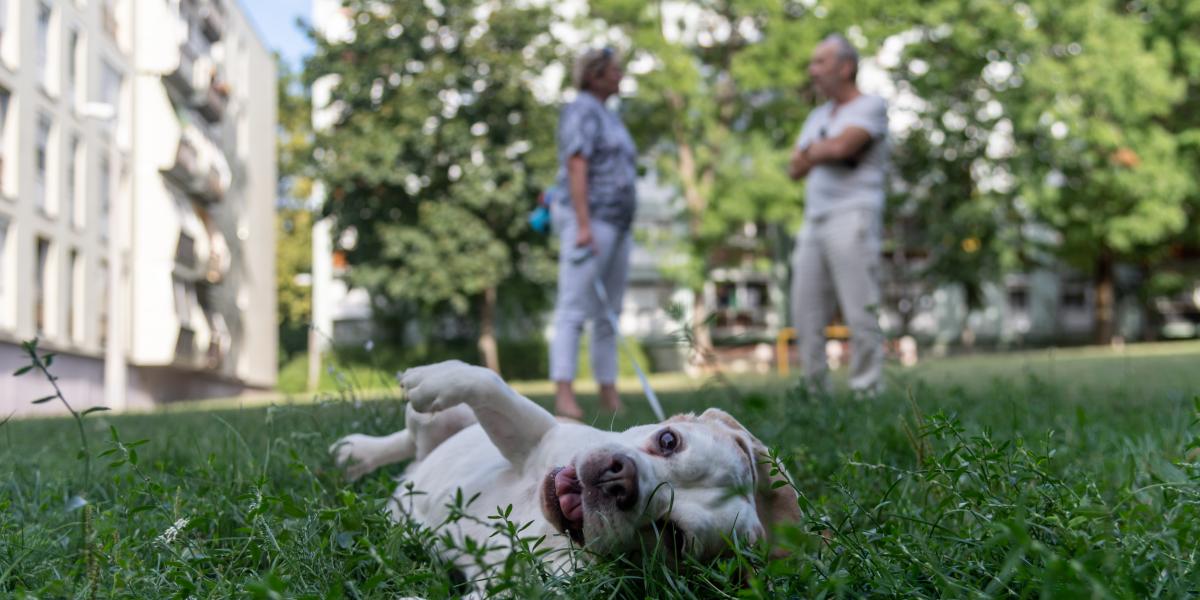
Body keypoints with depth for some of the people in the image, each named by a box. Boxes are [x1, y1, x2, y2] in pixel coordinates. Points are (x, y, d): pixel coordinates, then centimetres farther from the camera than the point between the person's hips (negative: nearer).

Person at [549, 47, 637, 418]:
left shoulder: (606, 116, 22)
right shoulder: (582, 111, -6)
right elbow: (577, 168, -17)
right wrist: (584, 226, -24)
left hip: (616, 223, 9)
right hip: (588, 220, -9)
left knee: (609, 312, 9)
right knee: (574, 309, -12)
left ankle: (608, 391, 14)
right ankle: (564, 394, -16)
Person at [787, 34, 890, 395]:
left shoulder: (870, 106, 4)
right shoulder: (817, 116, 25)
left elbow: (842, 146, -13)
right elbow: (795, 169, 16)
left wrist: (813, 149, 6)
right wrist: (825, 151, 1)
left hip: (852, 219, -7)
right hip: (814, 222, 7)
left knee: (860, 316, -10)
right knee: (806, 317, 2)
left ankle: (868, 395, -8)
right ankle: (816, 394, 7)